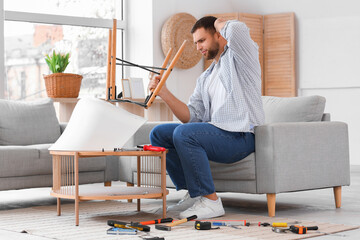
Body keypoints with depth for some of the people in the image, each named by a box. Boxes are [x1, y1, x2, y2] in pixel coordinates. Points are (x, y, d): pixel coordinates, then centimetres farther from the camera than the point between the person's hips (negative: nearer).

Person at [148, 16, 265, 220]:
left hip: (241, 136, -9)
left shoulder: (240, 56, 2)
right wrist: (164, 93, 1)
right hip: (216, 133, 9)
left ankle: (211, 202, -23)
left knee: (184, 133, -29)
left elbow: (237, 29, -23)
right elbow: (192, 116, 13)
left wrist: (220, 23, 1)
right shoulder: (205, 79, 24)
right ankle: (194, 195, 2)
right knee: (159, 134, 3)